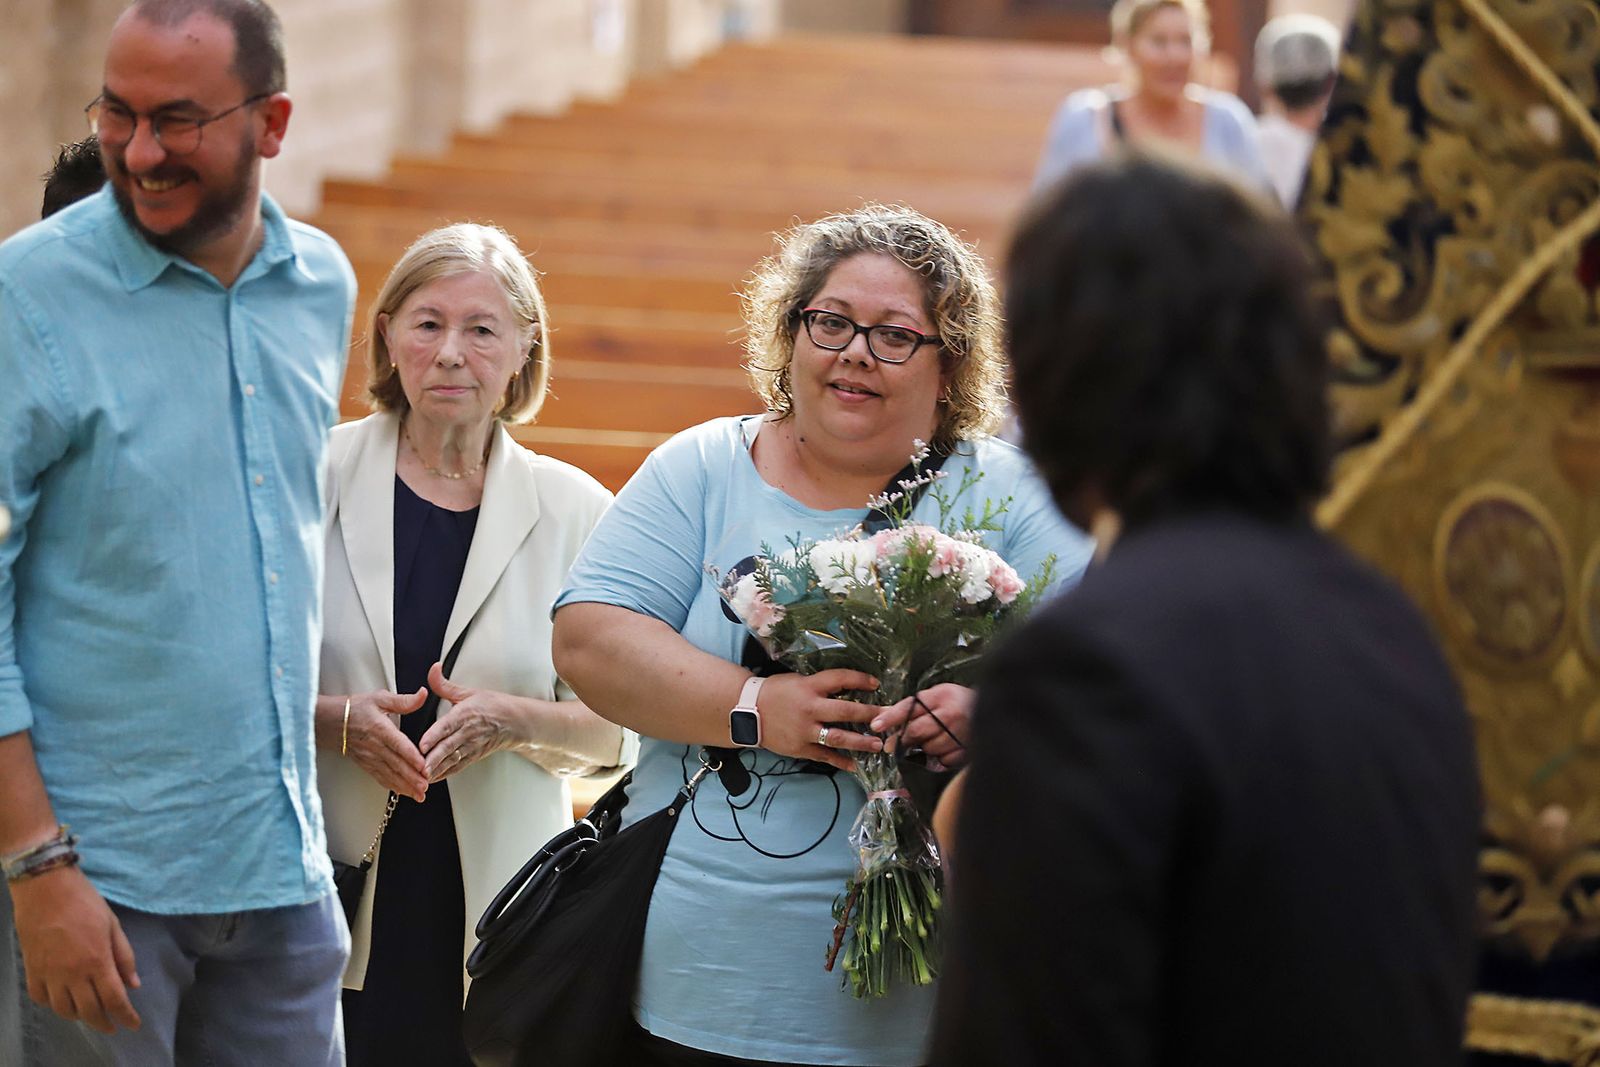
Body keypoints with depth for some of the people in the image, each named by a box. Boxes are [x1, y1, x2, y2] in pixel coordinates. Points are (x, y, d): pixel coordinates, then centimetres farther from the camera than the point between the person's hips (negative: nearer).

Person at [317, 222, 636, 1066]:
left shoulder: (573, 510, 5)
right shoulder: (315, 477, 2)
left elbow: (616, 730, 5)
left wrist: (518, 721, -14)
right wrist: (331, 719, -14)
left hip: (494, 913, 1)